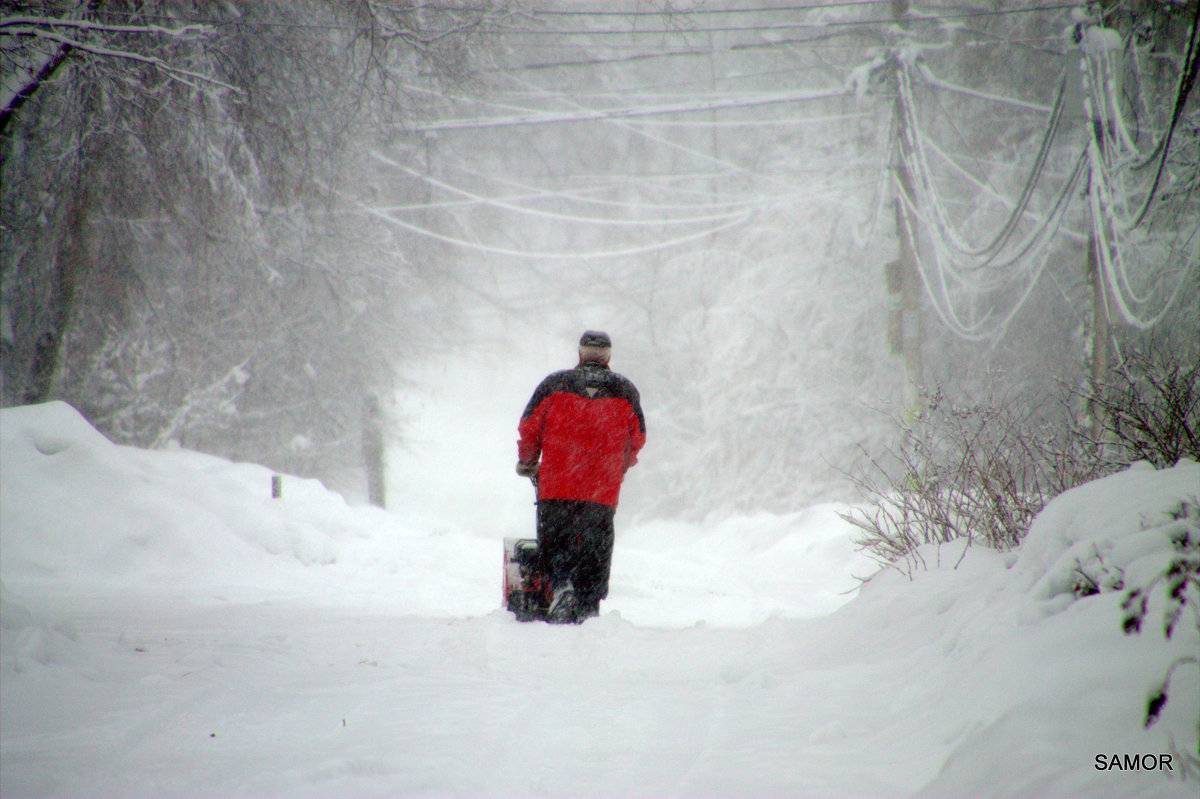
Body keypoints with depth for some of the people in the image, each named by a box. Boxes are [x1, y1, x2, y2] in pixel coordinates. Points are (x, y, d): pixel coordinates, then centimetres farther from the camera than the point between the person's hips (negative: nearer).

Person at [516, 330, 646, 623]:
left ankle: (561, 585, -19)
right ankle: (589, 607, 5)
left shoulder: (555, 384, 3)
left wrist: (527, 463, 22)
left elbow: (529, 428, 5)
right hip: (604, 491, 1)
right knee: (595, 551, 10)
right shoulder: (626, 390, 8)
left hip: (556, 486, -1)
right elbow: (637, 439, 14)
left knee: (554, 544, 6)